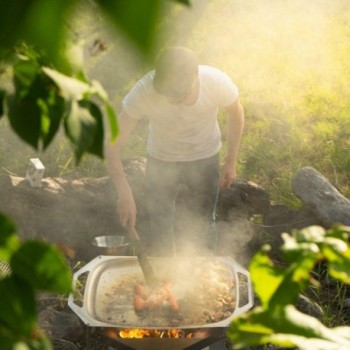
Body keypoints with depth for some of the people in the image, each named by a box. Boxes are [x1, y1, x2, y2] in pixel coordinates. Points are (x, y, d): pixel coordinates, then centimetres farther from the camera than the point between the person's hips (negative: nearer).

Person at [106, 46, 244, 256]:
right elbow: (113, 144, -30)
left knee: (205, 222, 16)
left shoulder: (217, 82, -33)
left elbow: (235, 113, -9)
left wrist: (232, 161, -7)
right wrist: (124, 193, -41)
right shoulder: (144, 92, -36)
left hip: (205, 158, 1)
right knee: (160, 226, 9)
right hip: (161, 160, 0)